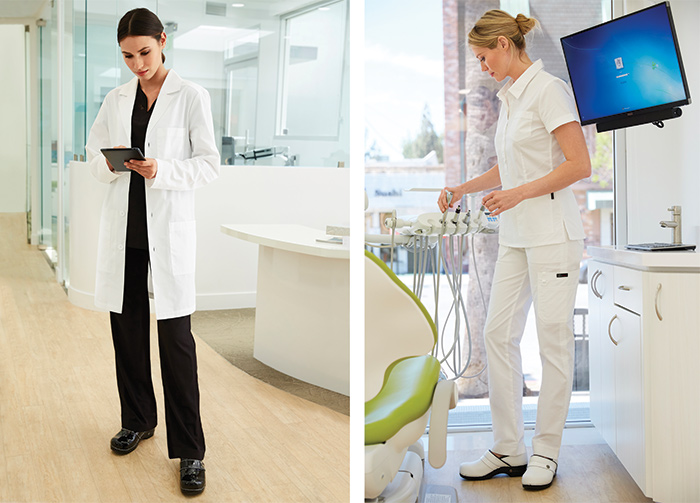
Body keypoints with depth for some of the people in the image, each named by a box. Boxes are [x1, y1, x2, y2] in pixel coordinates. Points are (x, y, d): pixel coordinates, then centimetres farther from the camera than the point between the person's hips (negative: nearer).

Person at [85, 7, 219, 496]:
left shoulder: (191, 96, -3)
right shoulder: (116, 99, 9)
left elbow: (209, 164, -5)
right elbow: (94, 153, 15)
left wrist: (161, 172, -21)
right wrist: (110, 165, -8)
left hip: (169, 228, -4)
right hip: (123, 226, 4)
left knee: (176, 337, -5)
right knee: (127, 328, 11)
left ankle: (189, 449, 3)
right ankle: (138, 420, 31)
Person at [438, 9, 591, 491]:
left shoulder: (548, 90, -11)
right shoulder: (509, 96, 15)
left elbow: (580, 165, -16)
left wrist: (518, 194, -19)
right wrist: (462, 189, 13)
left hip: (553, 234, -9)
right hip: (515, 236, 9)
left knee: (554, 340, 0)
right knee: (499, 333, 6)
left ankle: (546, 452, 11)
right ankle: (508, 449, 15)